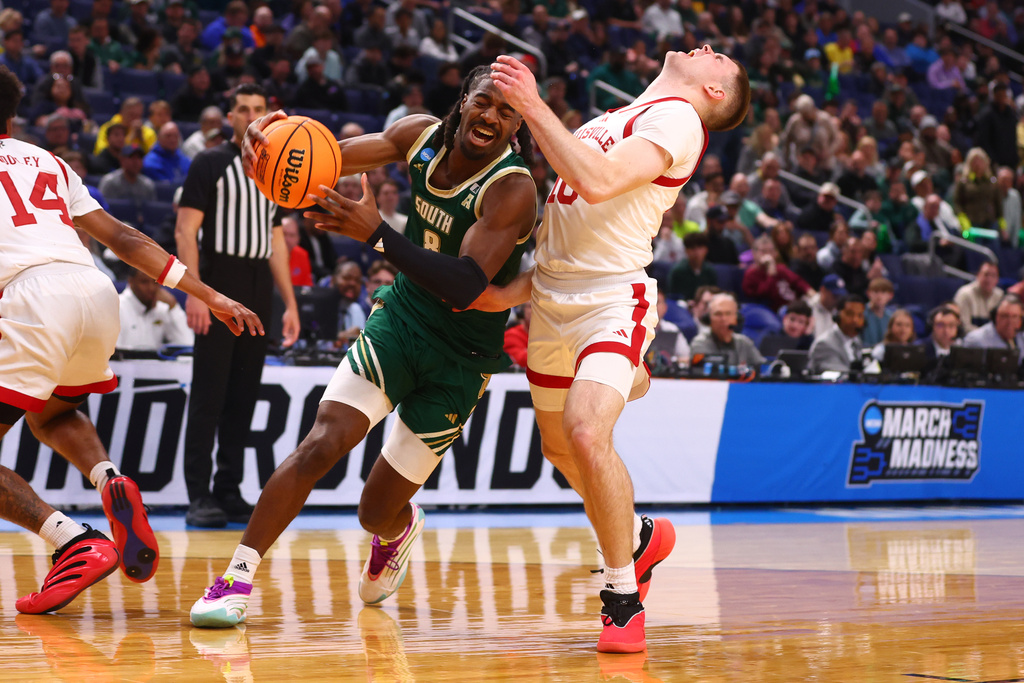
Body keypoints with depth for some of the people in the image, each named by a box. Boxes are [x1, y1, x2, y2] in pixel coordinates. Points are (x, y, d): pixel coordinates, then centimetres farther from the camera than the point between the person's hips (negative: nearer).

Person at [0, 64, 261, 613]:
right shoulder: (48, 162, 30)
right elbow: (122, 238, 25)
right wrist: (210, 296, 25)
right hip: (97, 292, 6)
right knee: (49, 413, 33)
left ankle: (76, 544, -17)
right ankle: (111, 483, 3)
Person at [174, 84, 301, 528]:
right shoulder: (209, 164, -1)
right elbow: (186, 231, -8)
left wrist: (290, 303, 13)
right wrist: (194, 292, -18)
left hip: (258, 296, 6)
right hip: (220, 290, -6)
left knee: (244, 396, 6)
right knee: (209, 395, -6)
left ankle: (230, 492, 12)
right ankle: (198, 496, -5)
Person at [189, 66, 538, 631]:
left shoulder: (513, 190, -24)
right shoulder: (424, 135, -6)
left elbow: (464, 287, -34)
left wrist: (376, 235, -44)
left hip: (461, 360, -4)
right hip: (400, 316, 4)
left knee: (377, 512, 4)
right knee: (323, 442, -19)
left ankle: (398, 531, 43)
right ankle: (237, 577, -13)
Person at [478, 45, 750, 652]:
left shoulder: (677, 119, -9)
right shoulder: (613, 120, 17)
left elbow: (598, 182, -25)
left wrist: (532, 105, -22)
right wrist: (526, 285, 12)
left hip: (612, 300, -9)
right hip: (554, 300, 9)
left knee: (587, 434, -27)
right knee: (559, 447, 19)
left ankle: (623, 595, -11)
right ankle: (641, 538, 44)